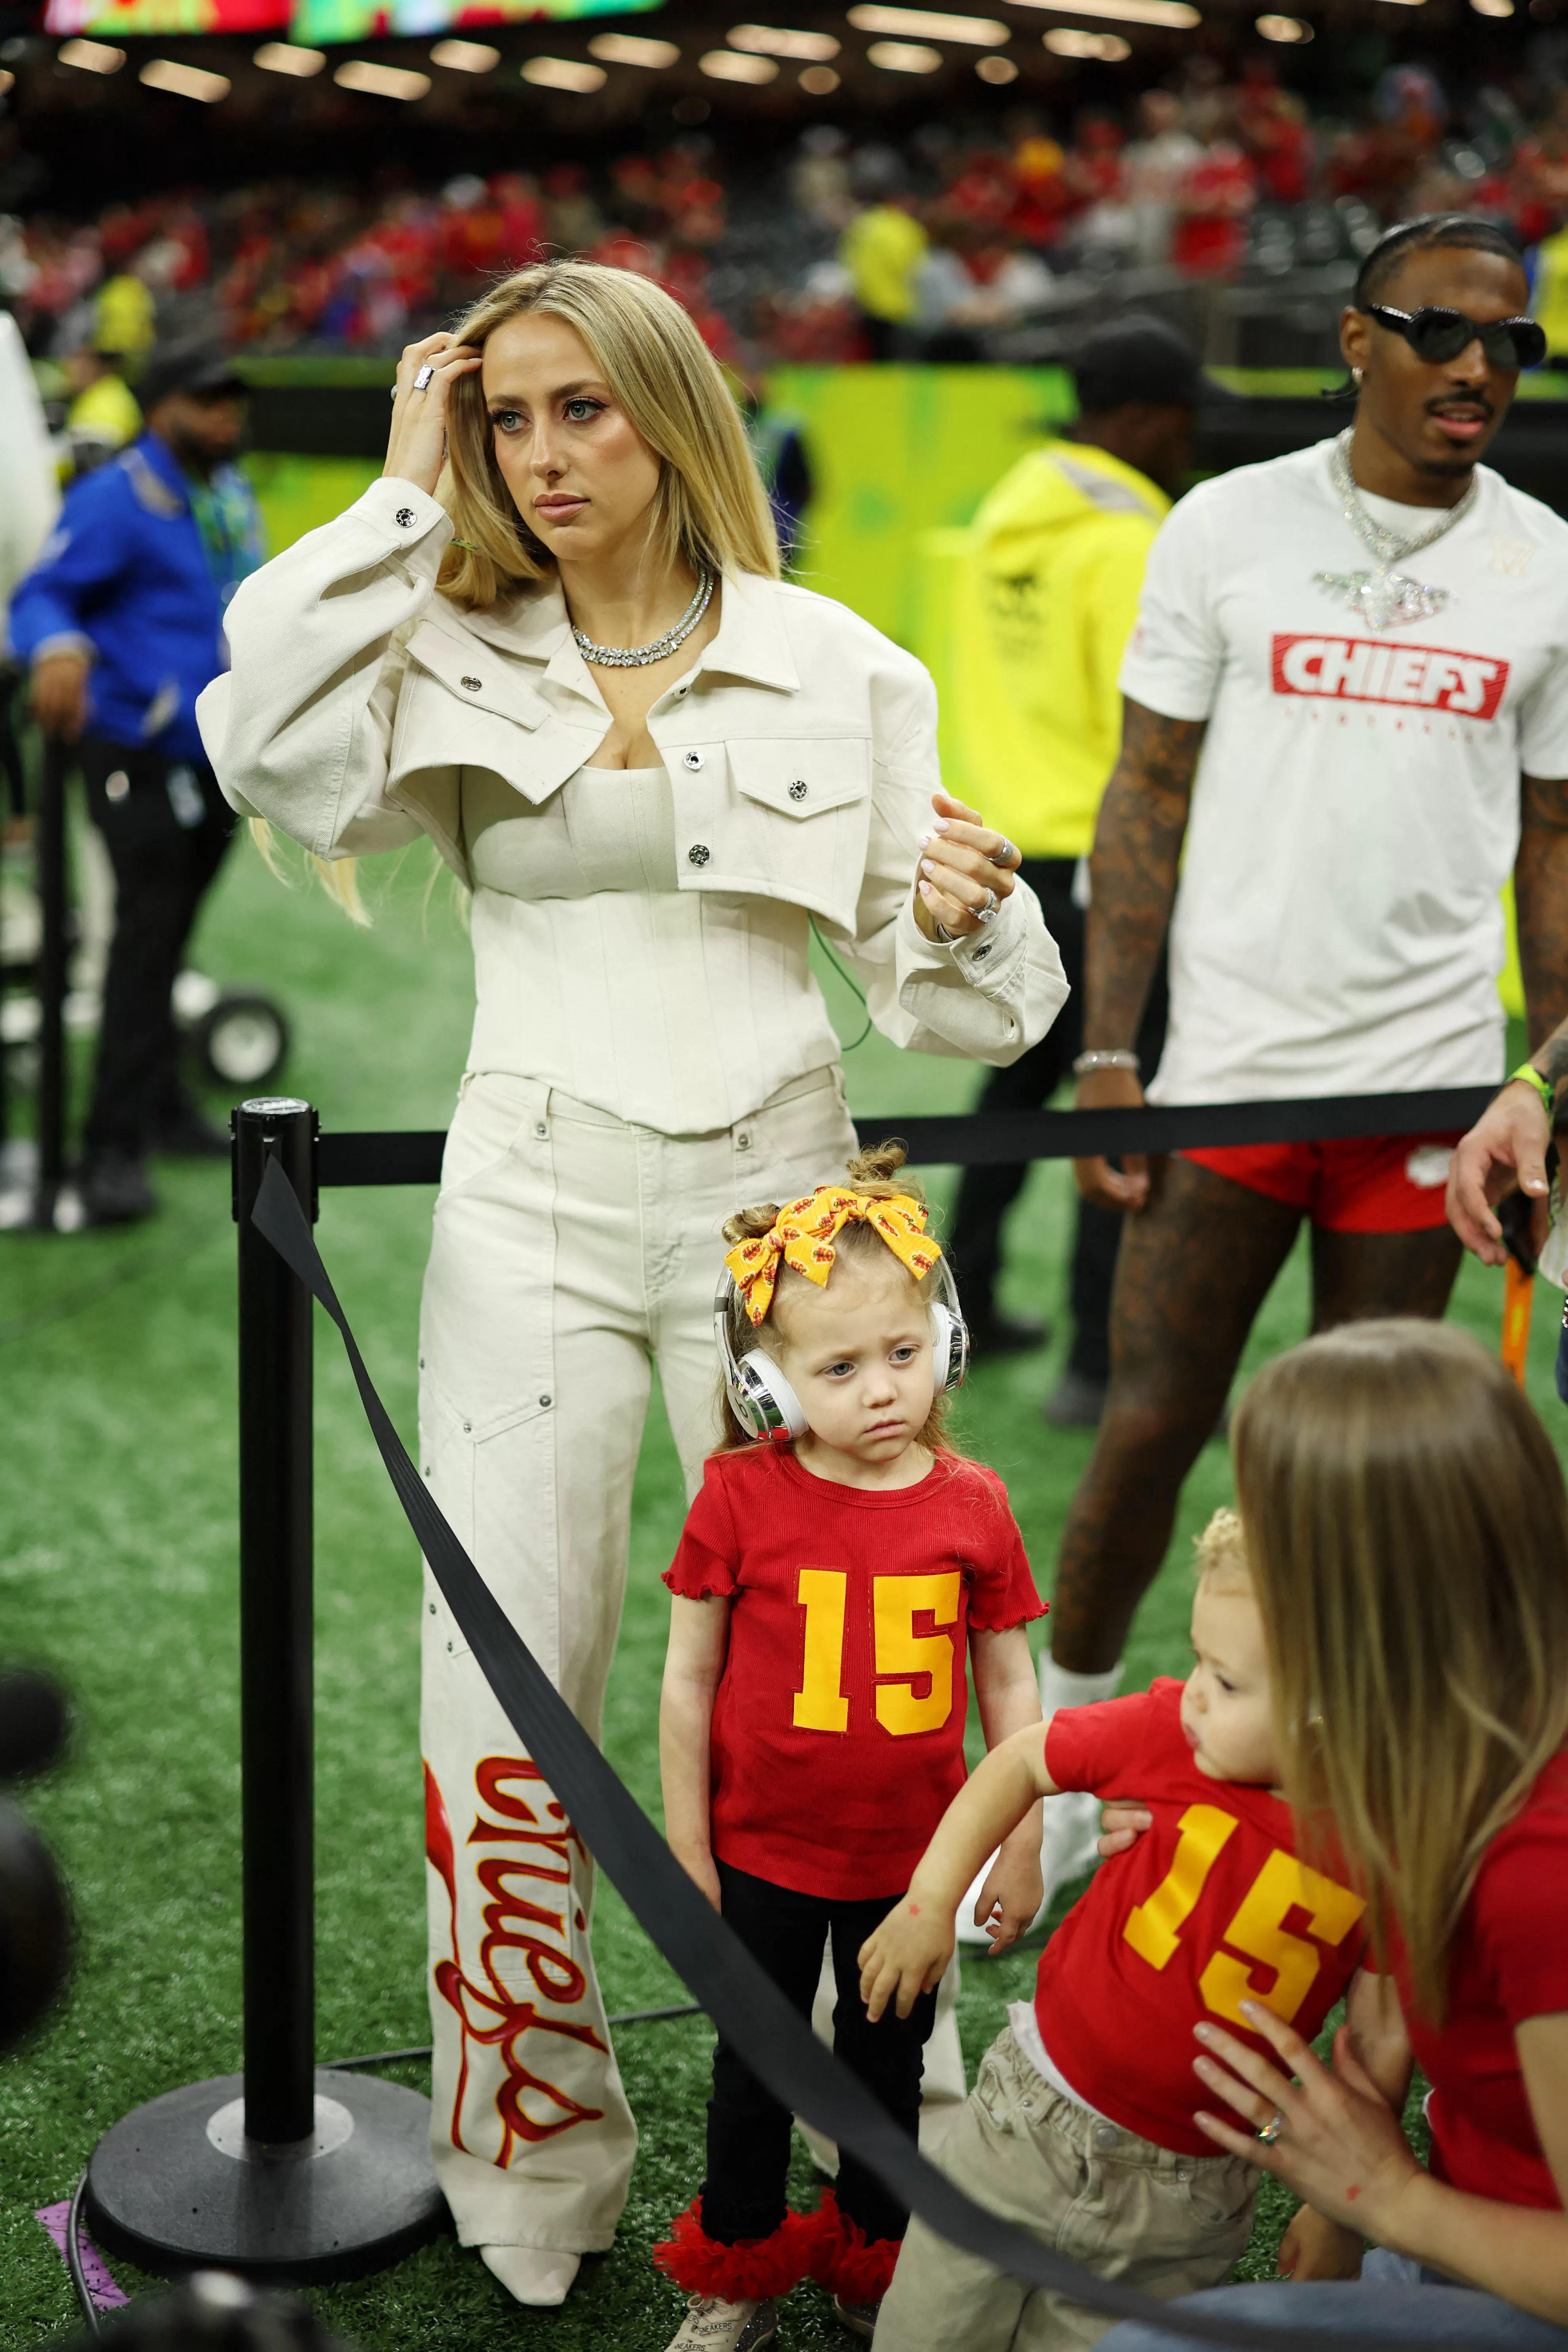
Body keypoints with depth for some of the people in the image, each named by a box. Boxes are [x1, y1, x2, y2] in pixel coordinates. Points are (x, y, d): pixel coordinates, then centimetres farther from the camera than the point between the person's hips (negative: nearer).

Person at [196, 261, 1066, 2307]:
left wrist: (969, 915, -17)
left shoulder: (834, 664, 3)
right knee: (504, 1703, 1)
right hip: (534, 1210, 0)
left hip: (770, 1193, 0)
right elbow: (275, 754, -20)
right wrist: (402, 495, -11)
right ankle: (528, 2173, 19)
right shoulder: (458, 656, 3)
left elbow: (934, 991, 6)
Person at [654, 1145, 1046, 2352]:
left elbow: (1009, 1678, -1)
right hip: (764, 1855, -1)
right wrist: (685, 1844, -5)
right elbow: (690, 1676, -8)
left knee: (888, 2066, 20)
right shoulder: (741, 1496, -16)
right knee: (756, 2068, 18)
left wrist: (1022, 1844, 2)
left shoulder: (972, 1504, -11)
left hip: (911, 1859, 1)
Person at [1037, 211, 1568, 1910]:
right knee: (1149, 1427, -1)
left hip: (1429, 1086, 2)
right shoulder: (1229, 527, 1)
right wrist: (1106, 1052, -5)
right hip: (1228, 1065, -1)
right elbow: (1147, 799, 2)